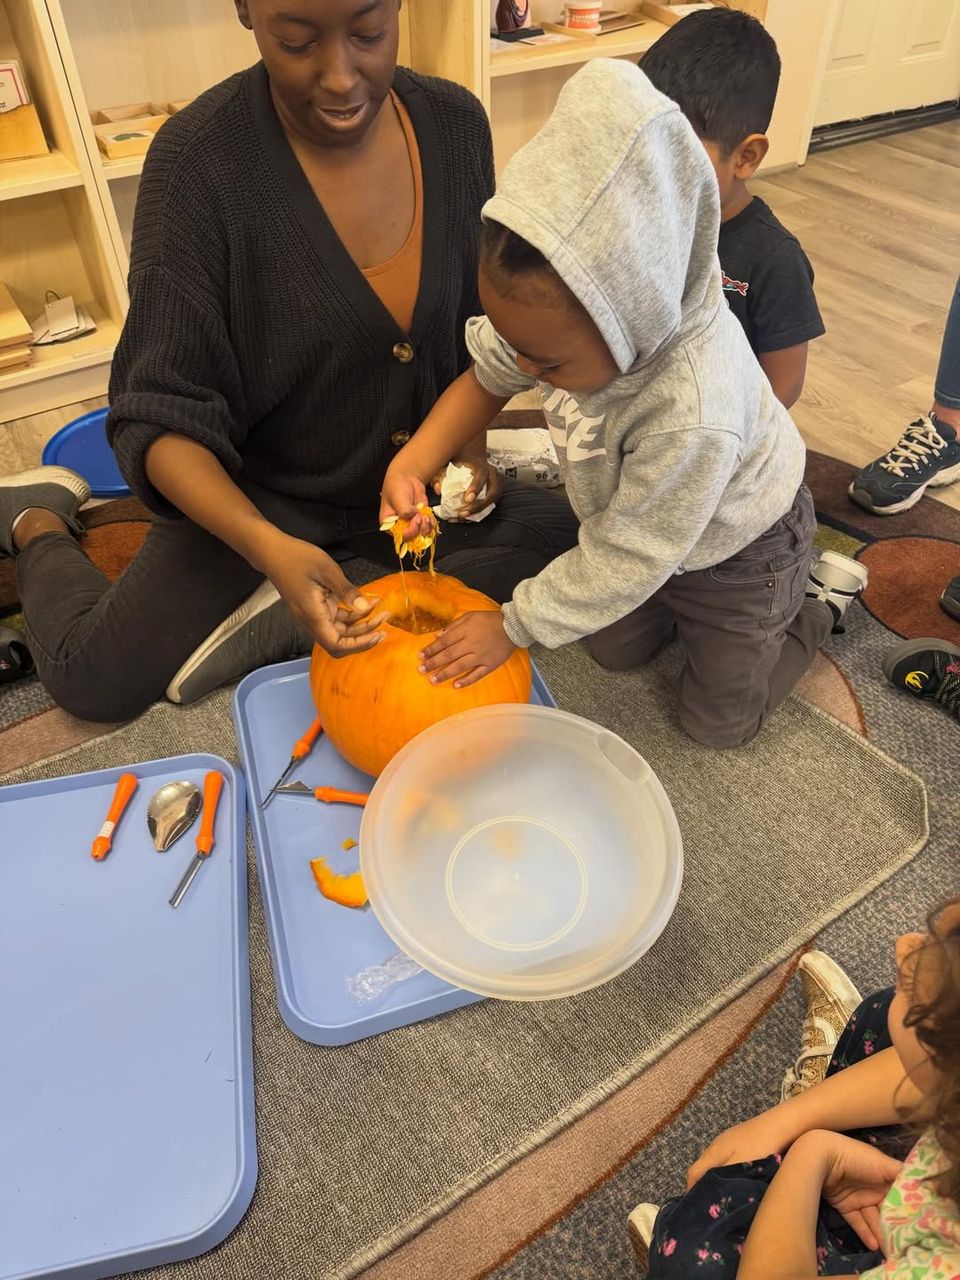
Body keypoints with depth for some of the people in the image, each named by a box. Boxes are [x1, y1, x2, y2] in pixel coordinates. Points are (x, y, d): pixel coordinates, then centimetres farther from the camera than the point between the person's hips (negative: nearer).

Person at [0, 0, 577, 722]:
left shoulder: (455, 123, -8)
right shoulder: (200, 160, -20)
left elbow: (482, 316, 7)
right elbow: (163, 416, -20)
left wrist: (467, 434, -9)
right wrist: (267, 546, -36)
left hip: (410, 475, 4)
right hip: (256, 490, -3)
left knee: (574, 546, -15)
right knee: (92, 680, -10)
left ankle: (281, 626, -14)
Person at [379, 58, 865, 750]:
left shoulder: (693, 418, -47)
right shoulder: (568, 311, -28)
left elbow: (622, 563, -34)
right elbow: (488, 376, -9)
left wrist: (512, 626, -23)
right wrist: (413, 463, -24)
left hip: (735, 549, -5)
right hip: (632, 513, 6)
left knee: (720, 720, 13)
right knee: (616, 650, 21)